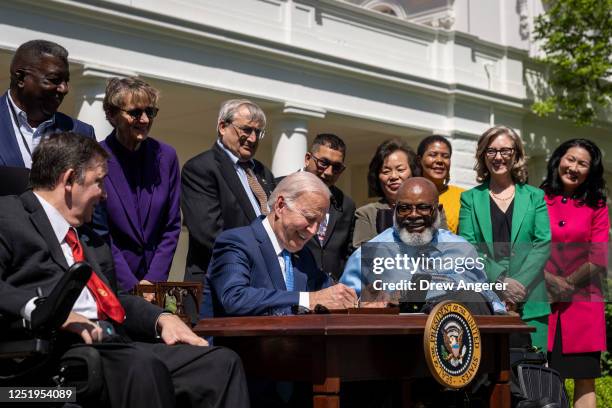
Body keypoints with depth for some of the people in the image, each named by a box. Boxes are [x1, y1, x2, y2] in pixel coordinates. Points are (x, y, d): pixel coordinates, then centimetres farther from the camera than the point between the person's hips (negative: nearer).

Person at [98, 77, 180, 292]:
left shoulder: (166, 156, 3)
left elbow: (171, 226, 5)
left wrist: (153, 280, -4)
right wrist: (132, 286, -12)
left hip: (154, 282, 3)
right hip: (110, 281, -3)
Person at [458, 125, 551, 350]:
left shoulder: (535, 197, 13)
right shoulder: (470, 198, 12)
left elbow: (544, 244, 3)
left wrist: (520, 283, -11)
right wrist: (500, 283, -12)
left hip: (530, 303, 1)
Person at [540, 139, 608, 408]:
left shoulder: (596, 206, 10)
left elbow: (599, 258, 1)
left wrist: (567, 284, -8)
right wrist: (550, 280, -10)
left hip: (582, 302, 1)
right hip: (542, 301, 0)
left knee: (585, 377, -1)